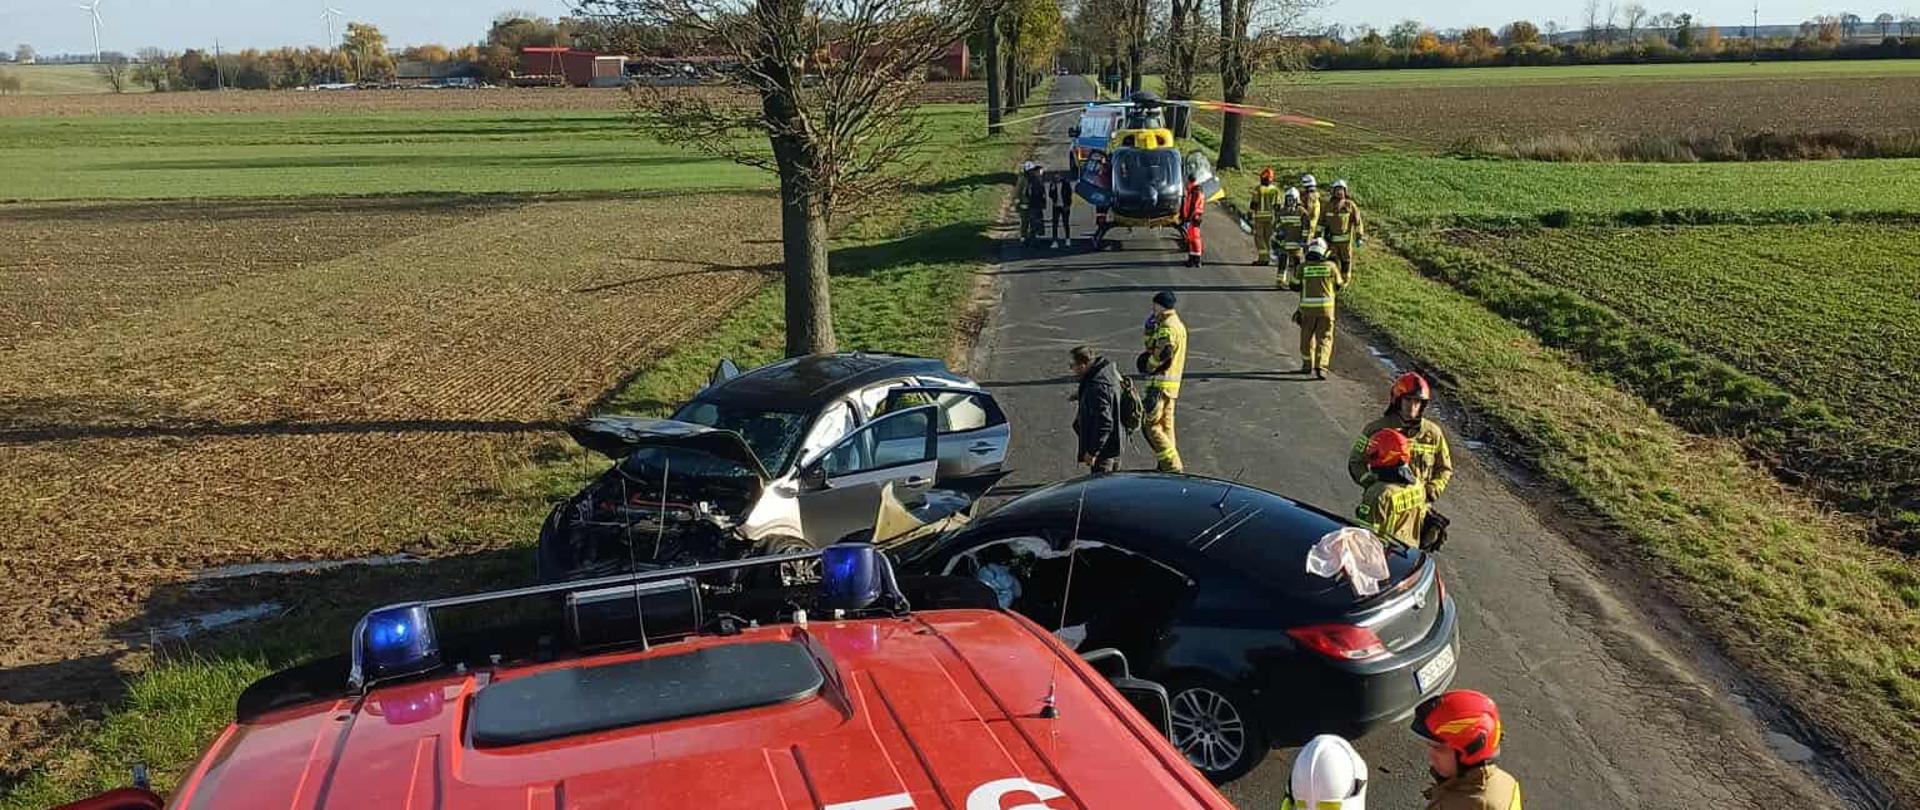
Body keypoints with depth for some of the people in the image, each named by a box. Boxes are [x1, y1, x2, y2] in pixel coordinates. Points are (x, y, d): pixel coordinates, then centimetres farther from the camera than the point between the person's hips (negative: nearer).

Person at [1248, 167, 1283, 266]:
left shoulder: (1258, 189, -9)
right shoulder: (1275, 189, 4)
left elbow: (1253, 203, -8)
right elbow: (1277, 205, 6)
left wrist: (1249, 213, 1)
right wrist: (1277, 215, 15)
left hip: (1259, 216, -4)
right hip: (1270, 216, 4)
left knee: (1259, 237, 0)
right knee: (1267, 237, 12)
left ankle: (1262, 257, -10)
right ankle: (1267, 258, 13)